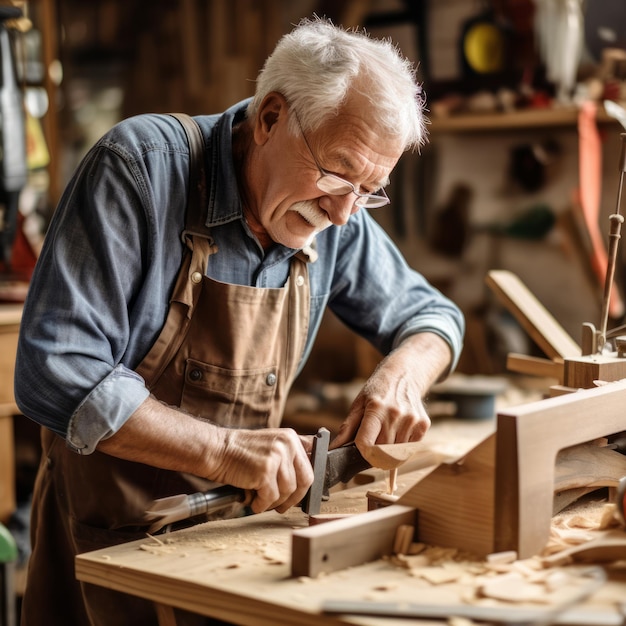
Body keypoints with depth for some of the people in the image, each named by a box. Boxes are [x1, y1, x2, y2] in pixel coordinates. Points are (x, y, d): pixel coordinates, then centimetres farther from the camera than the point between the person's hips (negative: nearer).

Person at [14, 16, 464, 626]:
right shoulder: (140, 166, -18)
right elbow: (55, 375, -23)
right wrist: (220, 451, -30)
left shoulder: (337, 218, -2)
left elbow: (430, 314, 12)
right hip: (113, 526, -5)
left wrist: (403, 371, -10)